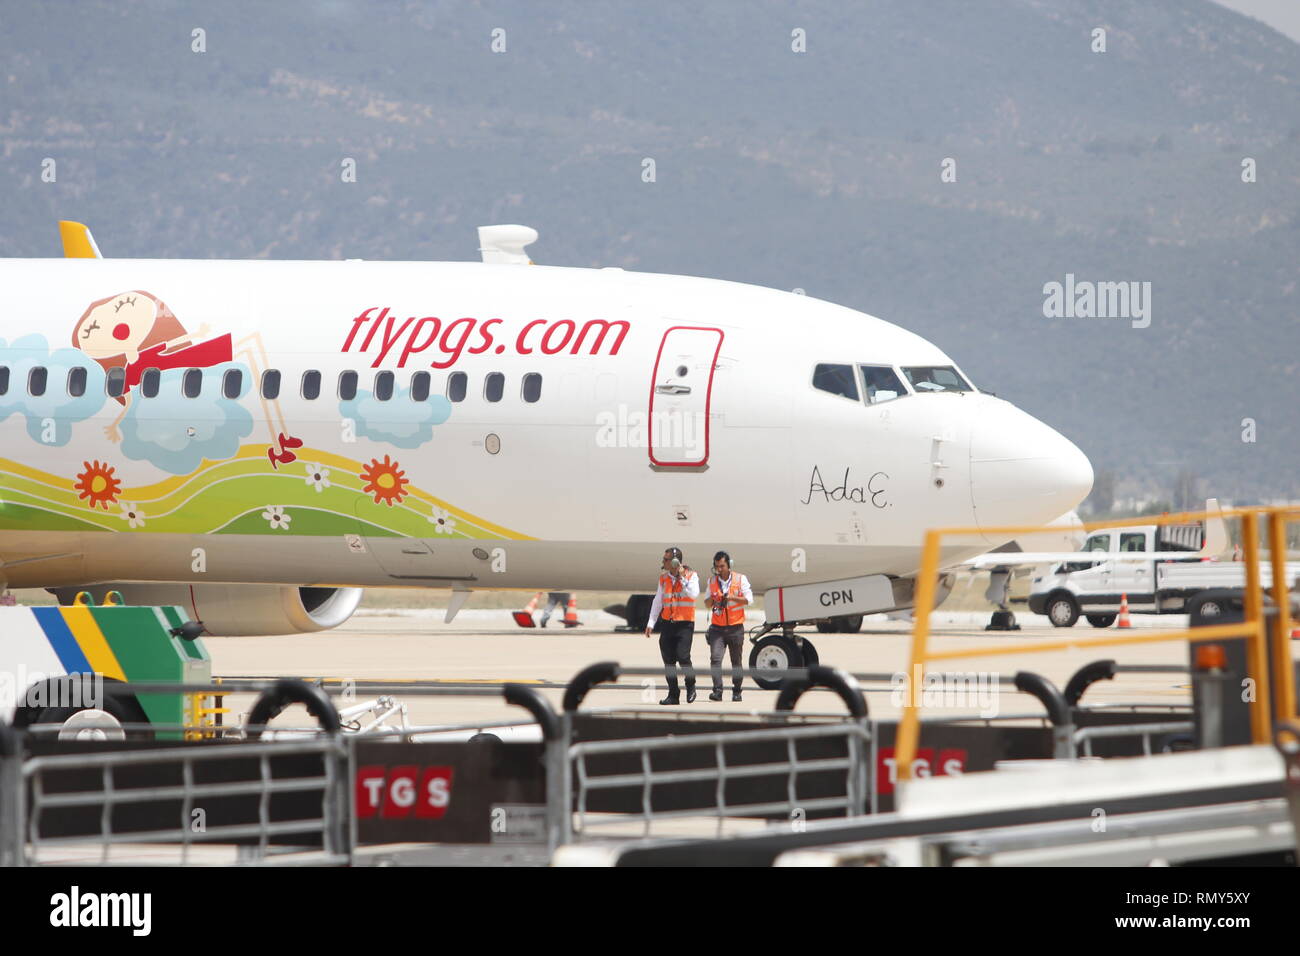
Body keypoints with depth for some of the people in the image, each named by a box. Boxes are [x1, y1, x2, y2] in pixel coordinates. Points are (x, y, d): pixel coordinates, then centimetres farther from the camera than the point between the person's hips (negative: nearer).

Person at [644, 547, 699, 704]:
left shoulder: (691, 576, -3)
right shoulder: (664, 577, 11)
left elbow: (694, 594, -20)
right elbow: (658, 601, 16)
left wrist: (682, 577, -17)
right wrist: (651, 623, 12)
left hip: (685, 624, -5)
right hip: (667, 623, 5)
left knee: (682, 656, -16)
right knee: (668, 660, 2)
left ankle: (690, 686, 9)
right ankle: (672, 695, 11)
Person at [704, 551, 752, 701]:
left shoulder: (740, 579, 1)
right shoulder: (712, 581, 9)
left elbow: (749, 599, -6)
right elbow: (708, 604, 15)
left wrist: (732, 598, -20)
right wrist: (712, 600, -9)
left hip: (735, 627, -1)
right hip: (717, 628, 1)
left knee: (736, 661, 6)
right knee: (715, 658, -16)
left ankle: (737, 691, 17)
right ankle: (717, 691, -20)